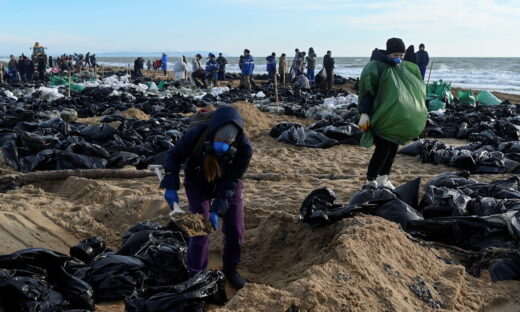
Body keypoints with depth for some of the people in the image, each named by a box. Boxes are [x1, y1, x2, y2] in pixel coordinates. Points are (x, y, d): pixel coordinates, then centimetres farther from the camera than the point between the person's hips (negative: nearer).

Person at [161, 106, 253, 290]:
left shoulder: (244, 148, -34)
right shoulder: (195, 136, -35)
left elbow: (230, 182, -24)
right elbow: (173, 157, -15)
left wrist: (217, 210, -30)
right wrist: (171, 187, -22)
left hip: (228, 186, 1)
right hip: (198, 184, -1)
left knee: (235, 230, 2)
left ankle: (230, 268, 28)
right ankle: (196, 276, 10)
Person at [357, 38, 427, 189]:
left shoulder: (405, 68, 10)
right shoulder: (377, 67, -11)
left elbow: (415, 89, 23)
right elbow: (367, 90, -16)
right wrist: (364, 113, -26)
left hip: (397, 118, 7)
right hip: (381, 116, -7)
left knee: (393, 148, 8)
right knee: (383, 149, -11)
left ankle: (383, 179, 20)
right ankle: (370, 181, 4)